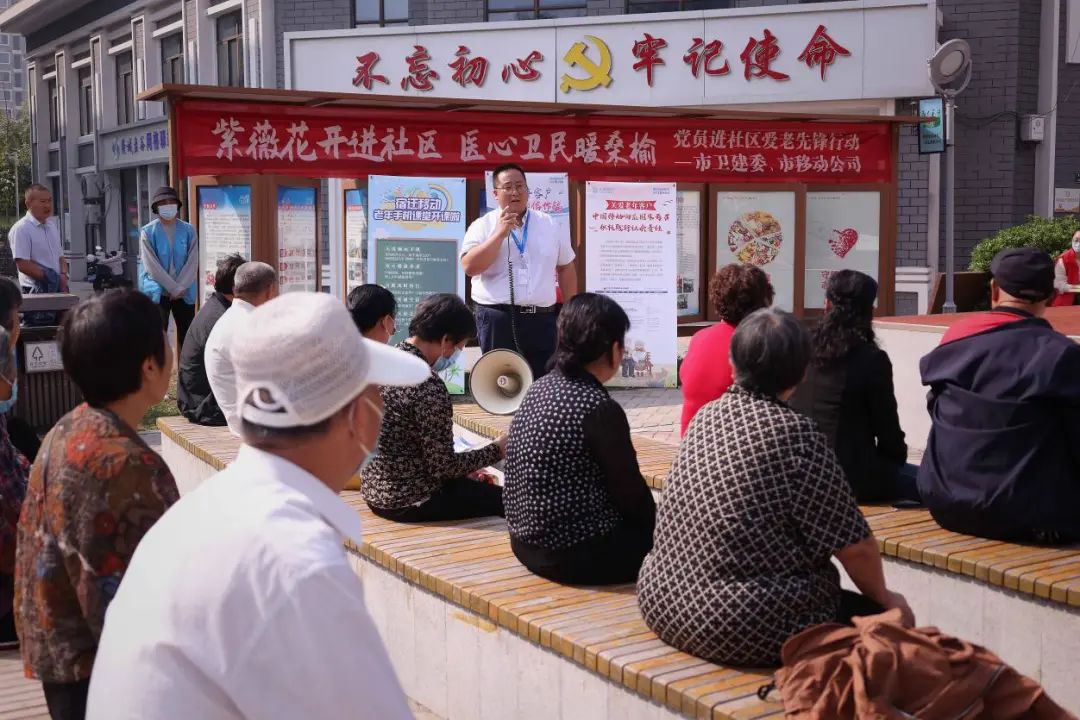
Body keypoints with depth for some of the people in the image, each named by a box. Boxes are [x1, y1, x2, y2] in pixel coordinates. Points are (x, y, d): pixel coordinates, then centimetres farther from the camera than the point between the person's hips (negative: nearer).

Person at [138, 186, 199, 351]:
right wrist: (173, 287, -12)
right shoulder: (148, 232, -3)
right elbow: (151, 265, -8)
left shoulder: (188, 230, 4)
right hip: (158, 292, -2)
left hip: (185, 293, 3)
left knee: (187, 337, 6)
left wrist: (180, 288, -10)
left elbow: (193, 262, -1)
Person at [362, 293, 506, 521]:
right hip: (409, 502, -9)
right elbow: (443, 466, -21)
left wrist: (467, 470, 13)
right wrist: (496, 450, -7)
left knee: (475, 485, 27)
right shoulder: (428, 385, -24)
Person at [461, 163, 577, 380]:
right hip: (497, 319, -3)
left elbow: (566, 267, 18)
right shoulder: (482, 226, 1)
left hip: (542, 319, 3)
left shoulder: (550, 224, 11)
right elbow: (470, 267, -13)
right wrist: (500, 233, -15)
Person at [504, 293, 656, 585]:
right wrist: (658, 523, 7)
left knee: (639, 522, 22)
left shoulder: (540, 388, 4)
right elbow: (630, 492, -13)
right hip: (576, 555, -8)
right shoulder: (599, 408, -20)